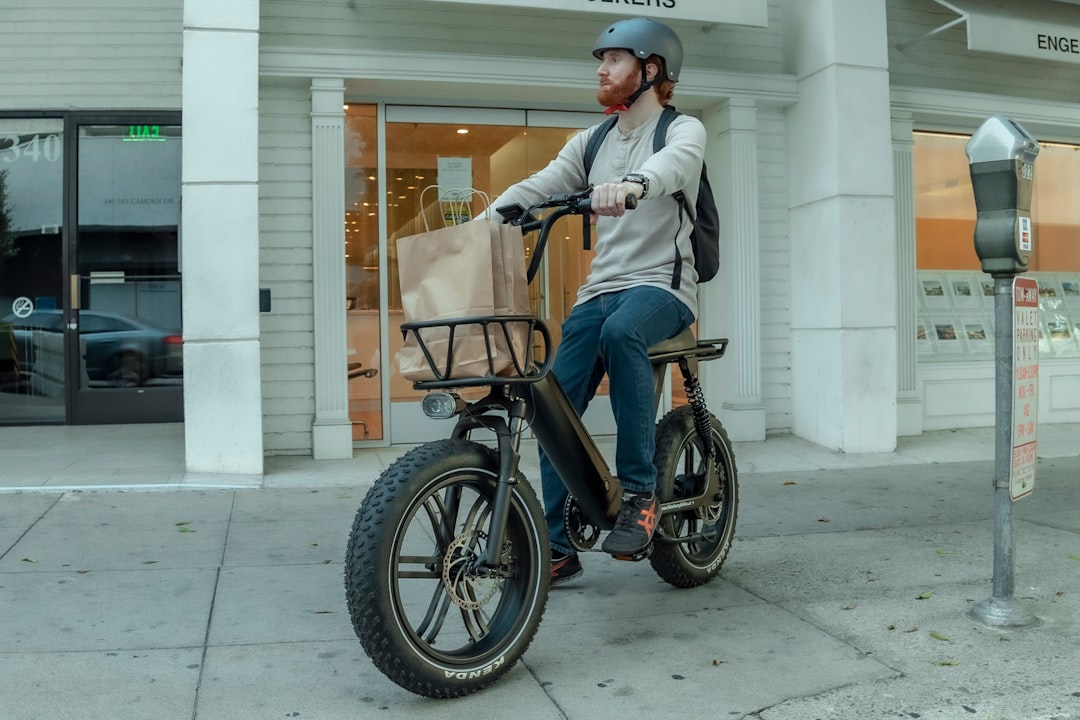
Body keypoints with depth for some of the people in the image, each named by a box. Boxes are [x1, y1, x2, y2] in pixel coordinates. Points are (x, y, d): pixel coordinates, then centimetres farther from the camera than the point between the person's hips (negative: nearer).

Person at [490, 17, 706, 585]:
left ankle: (639, 490, -26)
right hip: (599, 288, 6)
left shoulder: (683, 130, 0)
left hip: (662, 285, -5)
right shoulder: (590, 142, 18)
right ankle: (557, 549, 5)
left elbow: (671, 163, -25)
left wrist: (632, 183, -48)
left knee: (621, 330, -39)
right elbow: (536, 187, 7)